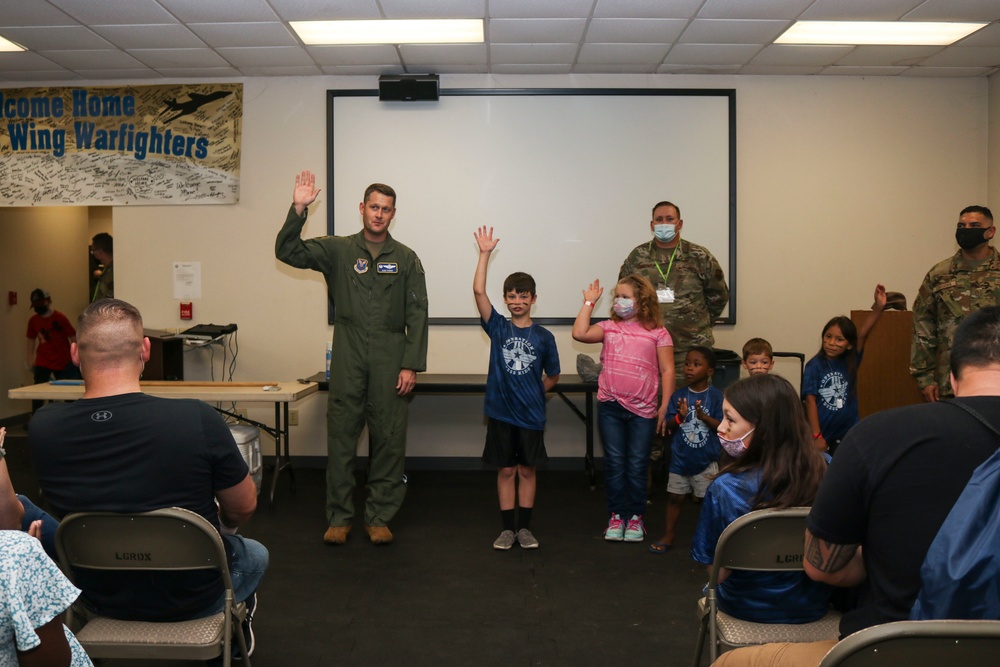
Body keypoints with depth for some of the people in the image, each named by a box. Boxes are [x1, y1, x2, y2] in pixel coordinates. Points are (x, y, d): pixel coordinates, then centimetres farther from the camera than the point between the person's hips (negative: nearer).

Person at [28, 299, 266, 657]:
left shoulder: (42, 429, -21)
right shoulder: (197, 419, -31)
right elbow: (243, 508, -12)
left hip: (101, 599, 3)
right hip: (193, 599, -3)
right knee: (255, 555, 31)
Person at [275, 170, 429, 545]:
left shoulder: (406, 259, 8)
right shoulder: (337, 250, 8)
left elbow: (417, 315, 3)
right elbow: (287, 251, 0)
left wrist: (411, 365, -4)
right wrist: (298, 210, -13)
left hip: (390, 359, 0)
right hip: (348, 359, 0)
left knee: (389, 439, 2)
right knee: (340, 436, 2)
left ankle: (379, 517, 13)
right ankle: (339, 517, 13)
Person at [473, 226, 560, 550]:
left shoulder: (544, 336, -1)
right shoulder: (498, 327, -1)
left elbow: (552, 376, 10)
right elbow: (478, 291, -12)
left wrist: (534, 393, 2)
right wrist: (485, 253, -13)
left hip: (530, 415, 0)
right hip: (500, 413, 0)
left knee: (527, 470, 9)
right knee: (506, 470, 8)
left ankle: (524, 528, 20)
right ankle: (507, 529, 18)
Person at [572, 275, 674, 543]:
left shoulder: (657, 333, 1)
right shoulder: (609, 328, 6)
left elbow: (667, 371, 0)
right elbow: (579, 334, -10)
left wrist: (665, 406, -7)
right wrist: (589, 302, -4)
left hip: (643, 409, -2)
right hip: (610, 406, 2)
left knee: (637, 465, 6)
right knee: (614, 462, 7)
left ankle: (635, 518, 19)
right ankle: (616, 516, 18)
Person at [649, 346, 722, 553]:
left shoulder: (716, 396, -9)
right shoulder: (678, 395, -3)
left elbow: (722, 426, -11)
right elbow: (669, 427, -1)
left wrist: (703, 416, -25)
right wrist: (680, 417, -21)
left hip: (706, 460, -2)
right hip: (680, 458, 2)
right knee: (674, 497, 12)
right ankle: (669, 535, 25)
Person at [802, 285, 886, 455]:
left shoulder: (850, 361, -1)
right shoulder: (815, 365, -9)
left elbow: (863, 334, -15)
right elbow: (810, 400, -12)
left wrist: (878, 308, -29)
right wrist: (816, 436, -15)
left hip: (847, 434, 3)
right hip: (822, 435, -3)